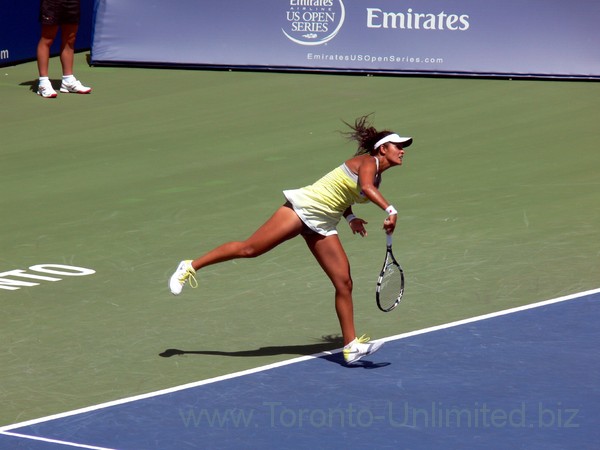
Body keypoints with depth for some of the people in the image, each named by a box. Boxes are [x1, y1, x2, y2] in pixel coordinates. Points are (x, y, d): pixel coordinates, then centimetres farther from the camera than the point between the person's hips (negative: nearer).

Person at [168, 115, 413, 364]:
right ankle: (191, 266, 5)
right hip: (304, 207, -9)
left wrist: (350, 218, 8)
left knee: (344, 283, -1)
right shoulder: (368, 161, -10)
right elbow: (366, 187, -34)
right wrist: (390, 210, -43)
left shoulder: (377, 176, 15)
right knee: (249, 248, -9)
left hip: (322, 227, 9)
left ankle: (351, 346, 2)